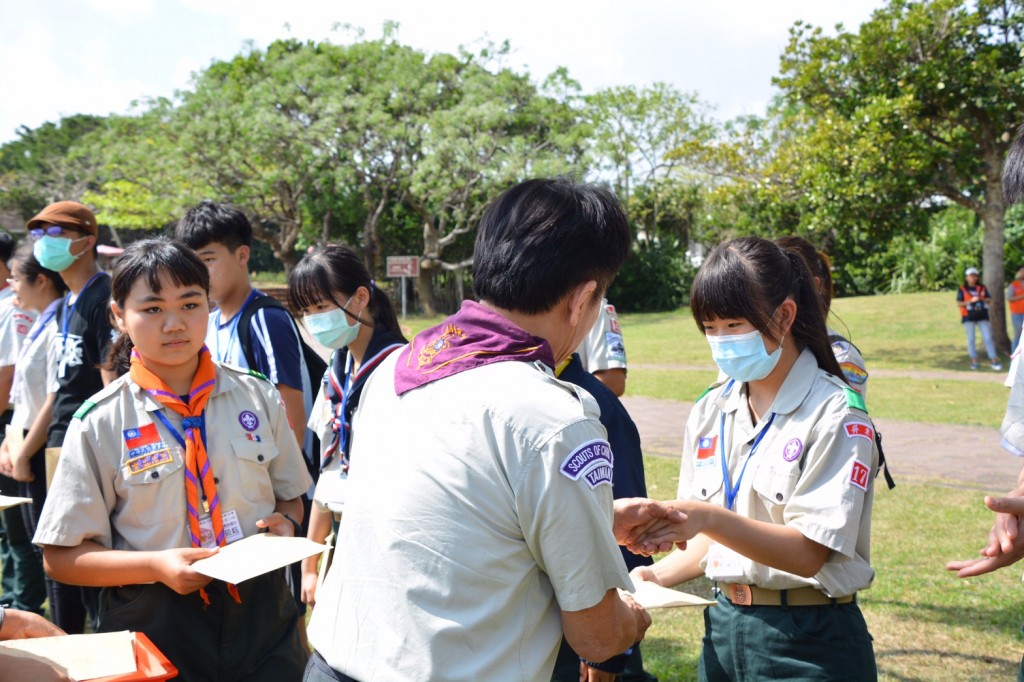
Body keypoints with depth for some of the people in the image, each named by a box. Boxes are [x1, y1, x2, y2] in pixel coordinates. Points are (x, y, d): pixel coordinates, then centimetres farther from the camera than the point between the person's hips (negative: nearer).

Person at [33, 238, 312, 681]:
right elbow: (61, 556, -5)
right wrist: (157, 566, -18)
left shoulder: (258, 397, 1)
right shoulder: (99, 423, -7)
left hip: (259, 616, 2)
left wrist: (285, 523, -10)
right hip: (153, 626, -2)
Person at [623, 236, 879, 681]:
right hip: (723, 627, 5)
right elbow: (714, 538, 11)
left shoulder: (835, 415, -13)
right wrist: (660, 576, -8)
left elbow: (808, 553, -20)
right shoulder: (710, 411, 5)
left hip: (810, 641, -5)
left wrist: (709, 518, -32)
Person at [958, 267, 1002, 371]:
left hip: (982, 317, 2)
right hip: (968, 318, -2)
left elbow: (990, 300, 9)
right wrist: (970, 301, -18)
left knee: (987, 338, -4)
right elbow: (959, 304, -5)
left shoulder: (982, 288, 9)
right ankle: (974, 360, 11)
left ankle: (994, 360, -5)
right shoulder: (962, 290, 0)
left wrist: (984, 299, -13)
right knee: (971, 339, 3)